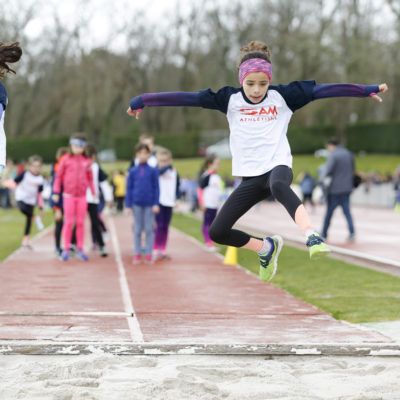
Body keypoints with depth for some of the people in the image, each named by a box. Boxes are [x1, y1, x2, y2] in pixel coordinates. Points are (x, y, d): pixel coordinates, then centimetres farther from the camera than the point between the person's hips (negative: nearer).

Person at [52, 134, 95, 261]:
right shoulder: (66, 160, 0)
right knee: (69, 222, -1)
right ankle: (66, 249, 7)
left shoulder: (87, 161, 6)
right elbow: (59, 176, 3)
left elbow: (90, 178, 13)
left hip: (82, 196, 2)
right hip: (69, 195, -2)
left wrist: (93, 192, 10)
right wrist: (56, 192, 0)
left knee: (80, 223, 4)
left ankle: (80, 249, 12)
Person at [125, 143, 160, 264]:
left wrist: (156, 204, -4)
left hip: (149, 204, -1)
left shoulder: (153, 171, -1)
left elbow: (156, 188, 1)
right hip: (137, 204, 1)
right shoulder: (133, 171, 2)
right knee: (137, 230, 7)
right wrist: (128, 205, 1)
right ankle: (137, 254, 13)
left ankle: (149, 254, 10)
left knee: (149, 229, 3)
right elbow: (129, 188, 5)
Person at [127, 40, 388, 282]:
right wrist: (142, 101, -6)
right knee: (218, 232, -1)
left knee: (279, 186, -41)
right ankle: (266, 248, 23)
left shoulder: (283, 96, 2)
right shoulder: (230, 99, 4)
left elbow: (319, 90, -4)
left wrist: (367, 90, -7)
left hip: (278, 166, -4)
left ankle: (312, 236, -54)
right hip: (250, 178, 4)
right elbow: (189, 98, -2)